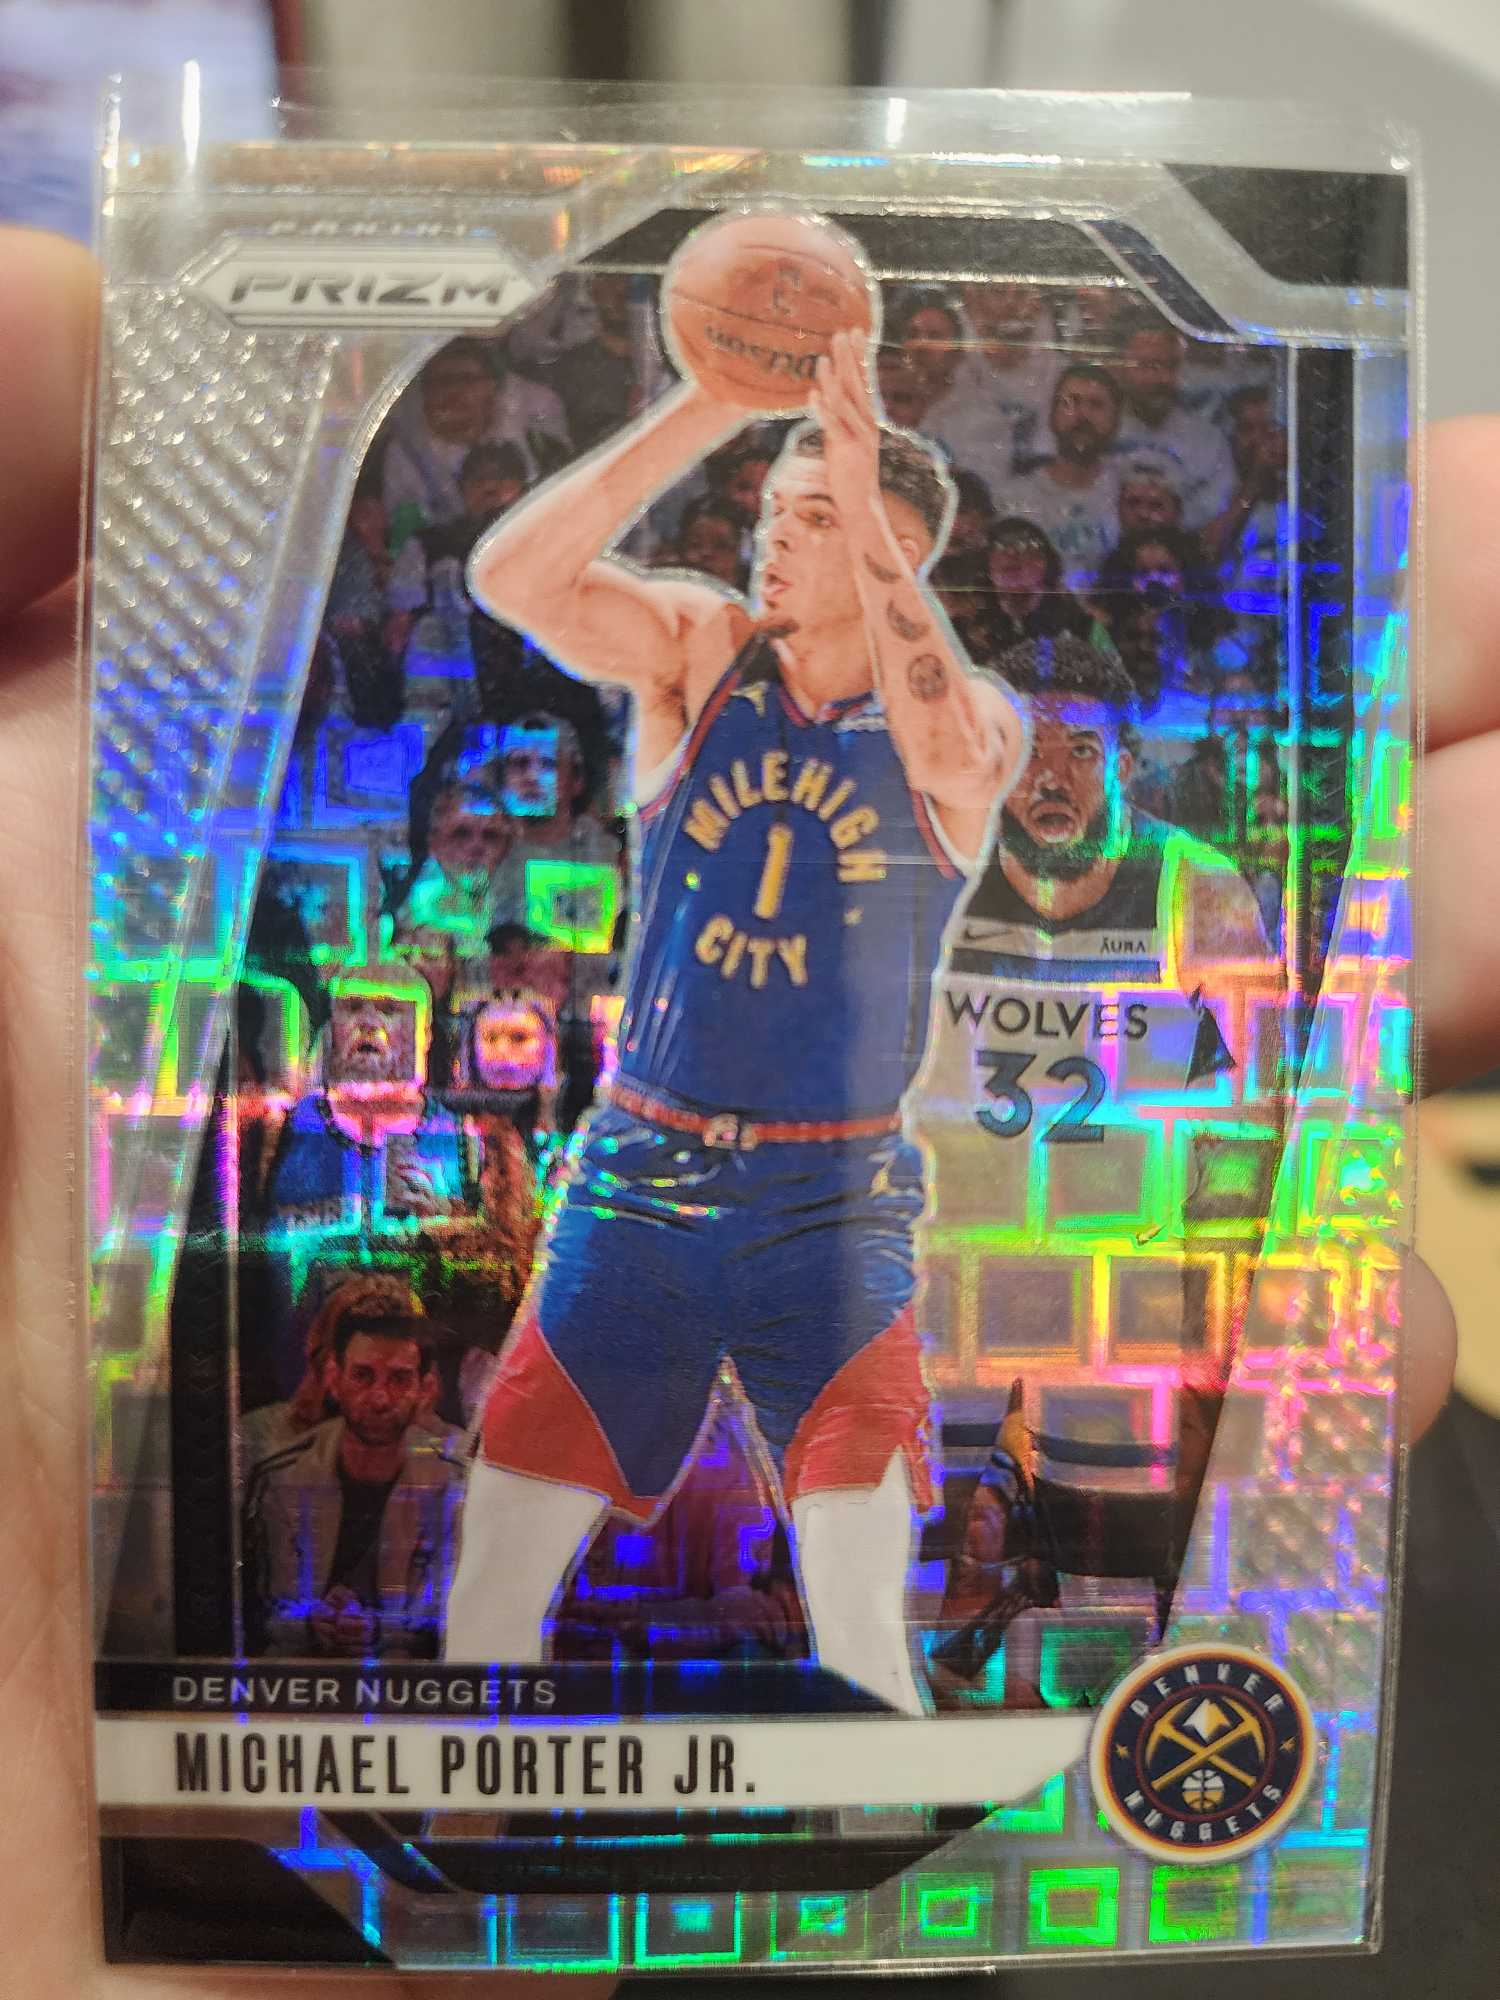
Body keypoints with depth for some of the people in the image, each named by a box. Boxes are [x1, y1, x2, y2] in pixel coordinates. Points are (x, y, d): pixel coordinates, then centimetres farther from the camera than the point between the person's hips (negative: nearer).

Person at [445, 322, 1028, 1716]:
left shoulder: (974, 717, -2)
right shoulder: (697, 650, 3)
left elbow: (953, 749, -26)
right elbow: (508, 577, -12)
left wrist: (865, 499, -23)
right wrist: (699, 411, -16)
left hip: (833, 1203, -1)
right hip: (633, 1178, 2)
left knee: (859, 1616, -2)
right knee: (492, 1578, 7)